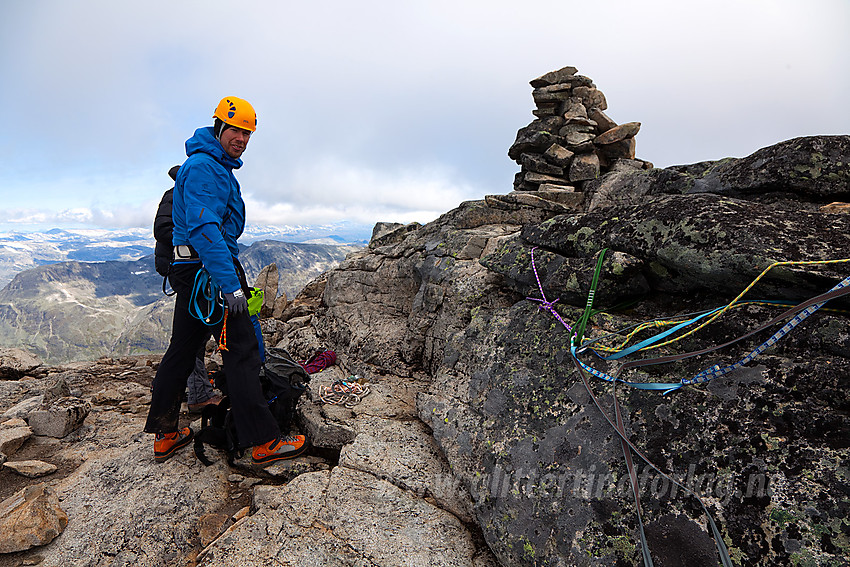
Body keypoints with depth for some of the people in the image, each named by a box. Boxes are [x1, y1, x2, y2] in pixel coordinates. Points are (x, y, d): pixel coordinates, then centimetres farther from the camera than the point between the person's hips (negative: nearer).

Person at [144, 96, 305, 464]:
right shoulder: (203, 167, -13)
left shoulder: (217, 167, 21)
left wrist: (233, 275, 27)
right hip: (209, 269, -11)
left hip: (190, 271, 11)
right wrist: (230, 284, -30)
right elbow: (204, 229, -25)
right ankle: (263, 442, -1)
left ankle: (164, 436, 26)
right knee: (241, 351, -8)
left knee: (182, 349, 14)